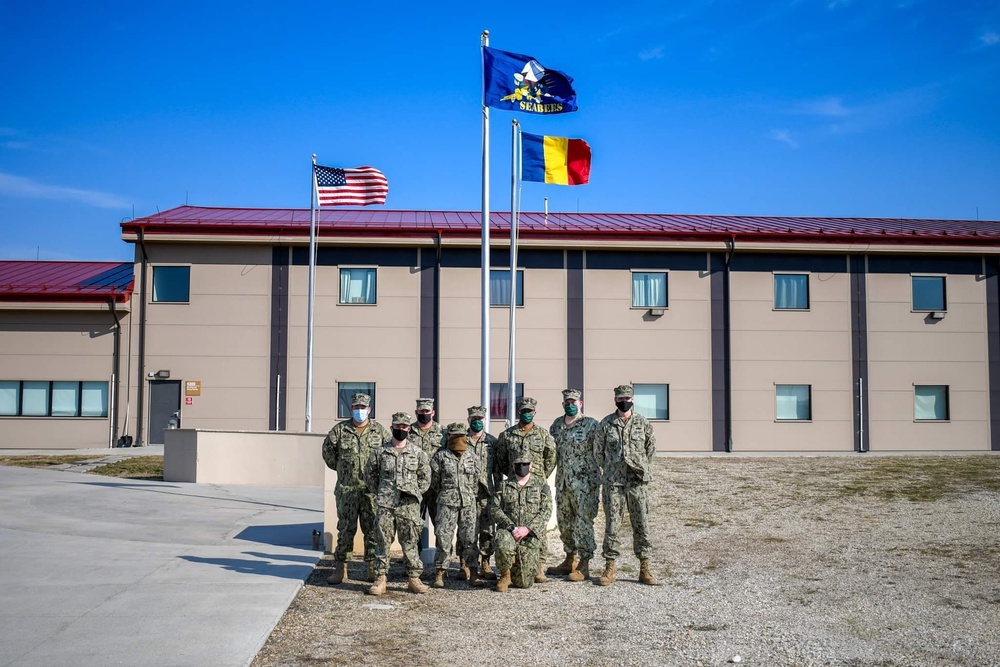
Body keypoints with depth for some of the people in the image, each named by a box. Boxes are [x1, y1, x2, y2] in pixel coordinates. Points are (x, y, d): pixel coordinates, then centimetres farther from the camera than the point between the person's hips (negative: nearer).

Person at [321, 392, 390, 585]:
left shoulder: (379, 430, 4)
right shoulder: (340, 430, 3)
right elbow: (327, 450, 13)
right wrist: (339, 468, 13)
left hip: (372, 489, 0)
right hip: (346, 489, 0)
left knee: (372, 529, 4)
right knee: (345, 529, 3)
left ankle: (373, 568, 12)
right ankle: (340, 569, 8)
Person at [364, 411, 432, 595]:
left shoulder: (417, 452, 5)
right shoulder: (380, 452, 5)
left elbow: (425, 476, 13)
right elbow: (369, 473, 14)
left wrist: (416, 492, 5)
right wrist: (378, 493, 9)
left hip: (409, 506, 0)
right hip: (385, 505, 0)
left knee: (410, 542, 4)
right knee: (382, 542, 2)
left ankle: (414, 578, 12)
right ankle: (380, 579, 8)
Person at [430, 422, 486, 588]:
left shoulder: (473, 456, 9)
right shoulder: (441, 456, 2)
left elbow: (479, 480, 13)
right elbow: (434, 481, 8)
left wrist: (477, 501, 11)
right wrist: (438, 498, 12)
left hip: (469, 503, 2)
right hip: (447, 502, -2)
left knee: (469, 537, 3)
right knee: (444, 538, -5)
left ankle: (469, 568, 15)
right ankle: (439, 574, -2)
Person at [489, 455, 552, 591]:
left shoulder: (541, 485, 5)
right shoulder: (504, 485, 8)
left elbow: (546, 511, -3)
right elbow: (494, 508, 0)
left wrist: (527, 529, -16)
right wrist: (512, 527, -14)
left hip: (530, 535, 0)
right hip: (508, 530, 0)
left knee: (524, 582, -3)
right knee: (503, 547, -38)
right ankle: (505, 575, -7)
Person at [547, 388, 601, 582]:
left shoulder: (591, 425, -7)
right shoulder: (557, 425, 11)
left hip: (584, 484, -7)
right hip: (562, 482, 7)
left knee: (583, 524, -4)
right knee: (565, 522, 14)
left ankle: (584, 566, 4)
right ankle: (569, 561, 27)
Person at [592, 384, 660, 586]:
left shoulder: (643, 423, 4)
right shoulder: (606, 424, 1)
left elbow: (651, 448, 14)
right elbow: (598, 452, 10)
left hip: (638, 482, 1)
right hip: (613, 483, -1)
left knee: (641, 525, 3)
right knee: (612, 525, 0)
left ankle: (645, 569, 9)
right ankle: (610, 568, 8)